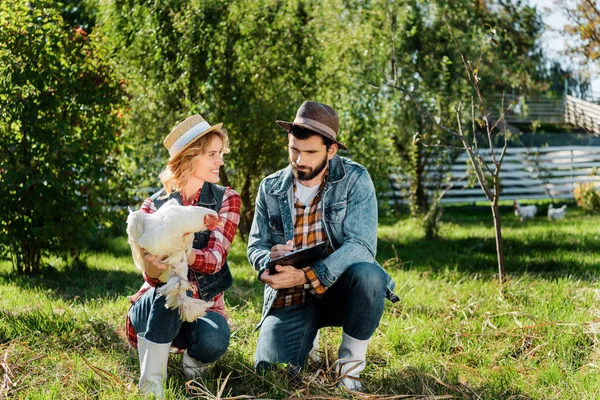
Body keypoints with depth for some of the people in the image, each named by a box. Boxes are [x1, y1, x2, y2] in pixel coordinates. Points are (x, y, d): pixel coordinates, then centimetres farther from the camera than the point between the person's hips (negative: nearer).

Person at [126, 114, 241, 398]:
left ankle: (193, 356, 1)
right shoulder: (154, 206, -4)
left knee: (212, 341, -34)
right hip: (156, 310, -1)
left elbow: (214, 259, -19)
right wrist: (153, 265, -42)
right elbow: (152, 276, -15)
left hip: (205, 307, 1)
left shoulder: (226, 200, -3)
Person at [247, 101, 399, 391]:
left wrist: (307, 276, -34)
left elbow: (361, 245, -20)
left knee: (367, 275, -36)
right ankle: (308, 338, 19)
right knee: (270, 368, -20)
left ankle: (350, 365, -10)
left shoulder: (354, 180, -10)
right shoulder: (271, 188, 1)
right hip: (289, 297, 2)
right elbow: (256, 247, 5)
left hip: (337, 288, -2)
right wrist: (269, 260, -22)